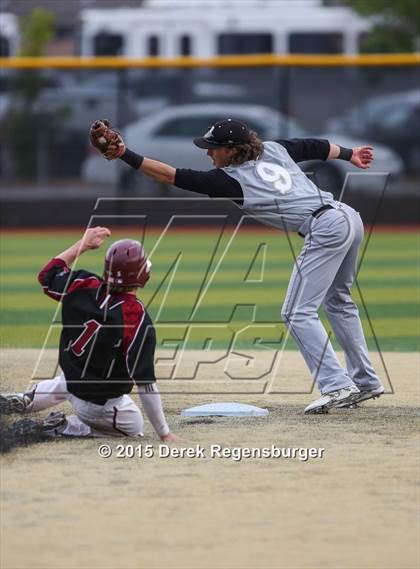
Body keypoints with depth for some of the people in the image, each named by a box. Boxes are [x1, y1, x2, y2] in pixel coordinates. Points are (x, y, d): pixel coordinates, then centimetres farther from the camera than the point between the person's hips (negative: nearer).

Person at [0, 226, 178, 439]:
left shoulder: (85, 287, -16)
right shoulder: (138, 321, -30)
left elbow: (47, 274, 7)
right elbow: (145, 384, -27)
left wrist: (83, 244, 13)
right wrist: (164, 434, -19)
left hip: (71, 380, 7)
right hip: (102, 404, -7)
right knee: (134, 428, 20)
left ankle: (27, 400, 33)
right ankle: (64, 427, 1)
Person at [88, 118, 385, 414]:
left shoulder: (229, 179, -6)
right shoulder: (274, 149, 14)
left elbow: (170, 175, -9)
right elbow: (315, 147, 27)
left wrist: (124, 154, -11)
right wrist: (349, 154, 45)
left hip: (324, 229, -9)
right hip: (350, 216, 9)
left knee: (298, 313, -8)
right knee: (337, 301, 26)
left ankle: (337, 386, -17)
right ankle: (366, 382, 31)